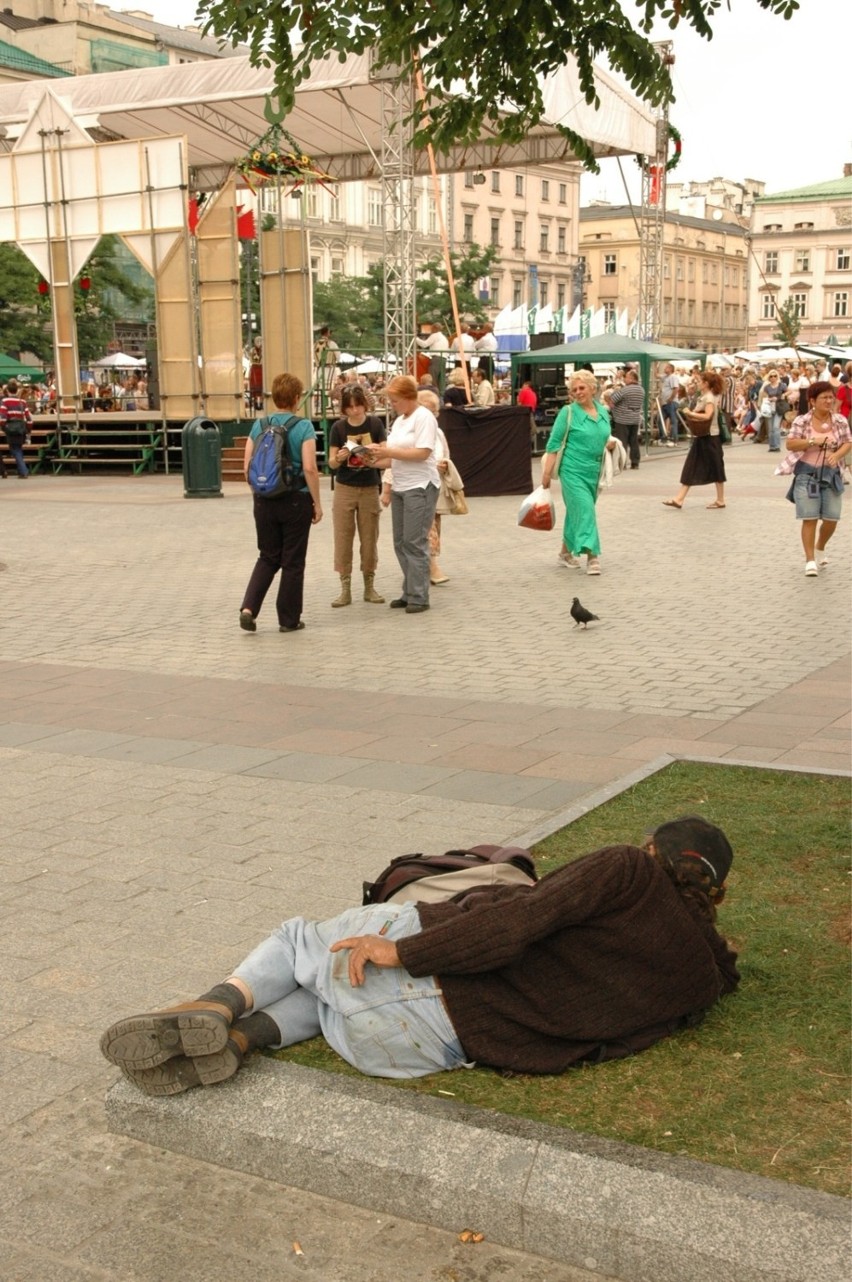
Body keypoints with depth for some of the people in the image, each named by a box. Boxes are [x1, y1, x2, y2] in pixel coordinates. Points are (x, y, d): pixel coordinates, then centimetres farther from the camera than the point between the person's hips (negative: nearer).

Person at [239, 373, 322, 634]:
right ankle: (289, 619, 15)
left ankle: (248, 608, 1)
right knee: (292, 561, 8)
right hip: (296, 501, -4)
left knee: (268, 557, 17)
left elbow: (247, 466, 4)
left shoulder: (259, 426, 3)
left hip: (264, 501, 4)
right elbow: (309, 468, -16)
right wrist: (317, 503, -7)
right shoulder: (303, 427, -10)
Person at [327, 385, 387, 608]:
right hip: (344, 488, 0)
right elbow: (332, 463, -4)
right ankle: (345, 589, 6)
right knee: (343, 539, 0)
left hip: (370, 489, 0)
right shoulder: (338, 427, -5)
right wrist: (339, 458, -26)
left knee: (369, 539, 7)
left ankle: (369, 587, 18)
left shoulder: (375, 423, -5)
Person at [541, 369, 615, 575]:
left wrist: (609, 444, -2)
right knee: (584, 509, -14)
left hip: (594, 471, 5)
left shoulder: (603, 412, 10)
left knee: (576, 510, 14)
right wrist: (547, 473, -11)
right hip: (573, 470, -5)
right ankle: (592, 555, -17)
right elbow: (554, 444, -6)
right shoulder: (568, 413, -5)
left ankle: (566, 550, 28)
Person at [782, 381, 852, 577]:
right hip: (807, 473, -3)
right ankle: (810, 560, -1)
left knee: (831, 518, 4)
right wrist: (813, 441, -21)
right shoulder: (801, 421, -6)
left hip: (831, 473, 3)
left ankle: (820, 548, 33)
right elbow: (790, 444, -10)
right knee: (809, 518, -6)